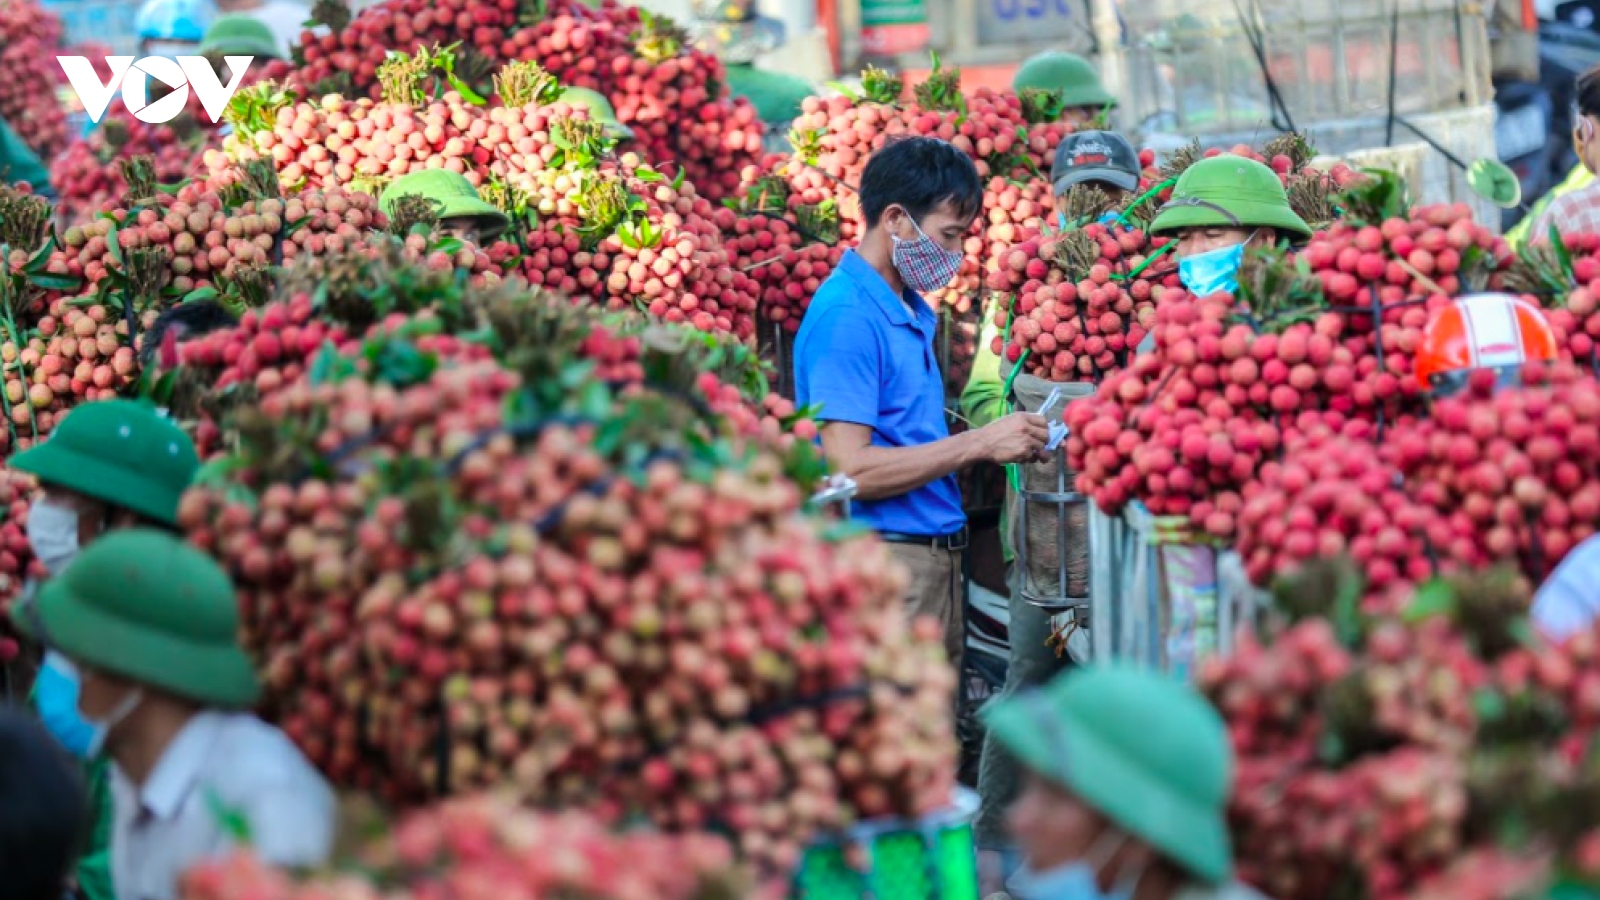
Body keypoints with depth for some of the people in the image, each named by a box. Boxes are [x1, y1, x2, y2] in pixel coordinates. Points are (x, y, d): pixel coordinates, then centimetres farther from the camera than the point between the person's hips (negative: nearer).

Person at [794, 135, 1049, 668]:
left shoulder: (914, 311, 15)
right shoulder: (847, 316, -14)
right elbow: (850, 469, -20)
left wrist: (1002, 442, 4)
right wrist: (978, 444, -17)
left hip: (939, 558, 9)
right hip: (887, 559, -9)